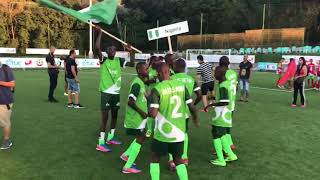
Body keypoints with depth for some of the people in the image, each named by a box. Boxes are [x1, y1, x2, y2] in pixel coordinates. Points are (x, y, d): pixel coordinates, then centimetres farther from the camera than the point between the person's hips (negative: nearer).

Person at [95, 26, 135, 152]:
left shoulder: (119, 61, 6)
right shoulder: (103, 60, -6)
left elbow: (132, 64, 4)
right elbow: (97, 48, -22)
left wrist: (131, 51, -2)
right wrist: (100, 33, -20)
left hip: (116, 92, 6)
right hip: (106, 92, -6)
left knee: (114, 115, 15)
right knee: (105, 116, -6)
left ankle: (111, 137, 32)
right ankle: (101, 143, -1)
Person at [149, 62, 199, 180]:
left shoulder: (157, 89, -14)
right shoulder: (181, 85, -2)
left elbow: (153, 114, -22)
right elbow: (191, 107, 1)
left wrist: (149, 110, 2)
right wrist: (195, 118, 22)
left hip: (163, 132, -3)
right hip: (179, 132, 4)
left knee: (155, 158, 19)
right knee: (178, 159, 21)